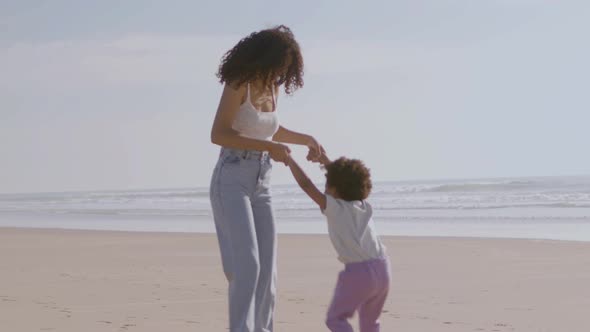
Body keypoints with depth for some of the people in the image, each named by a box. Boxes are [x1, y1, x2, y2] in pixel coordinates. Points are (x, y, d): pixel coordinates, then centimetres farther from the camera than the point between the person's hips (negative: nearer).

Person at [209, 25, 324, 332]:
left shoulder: (271, 88, 10)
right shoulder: (238, 84, -12)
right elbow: (218, 135, -20)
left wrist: (306, 139, 26)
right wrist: (269, 147, -22)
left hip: (260, 187, 8)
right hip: (231, 184, -8)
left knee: (266, 270, 3)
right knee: (247, 266, -18)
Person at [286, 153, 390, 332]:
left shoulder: (334, 207, 1)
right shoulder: (364, 206, 18)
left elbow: (306, 184, 2)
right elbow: (344, 179, 35)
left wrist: (289, 159, 13)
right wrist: (324, 159, 37)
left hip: (359, 271, -6)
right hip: (382, 269, 6)